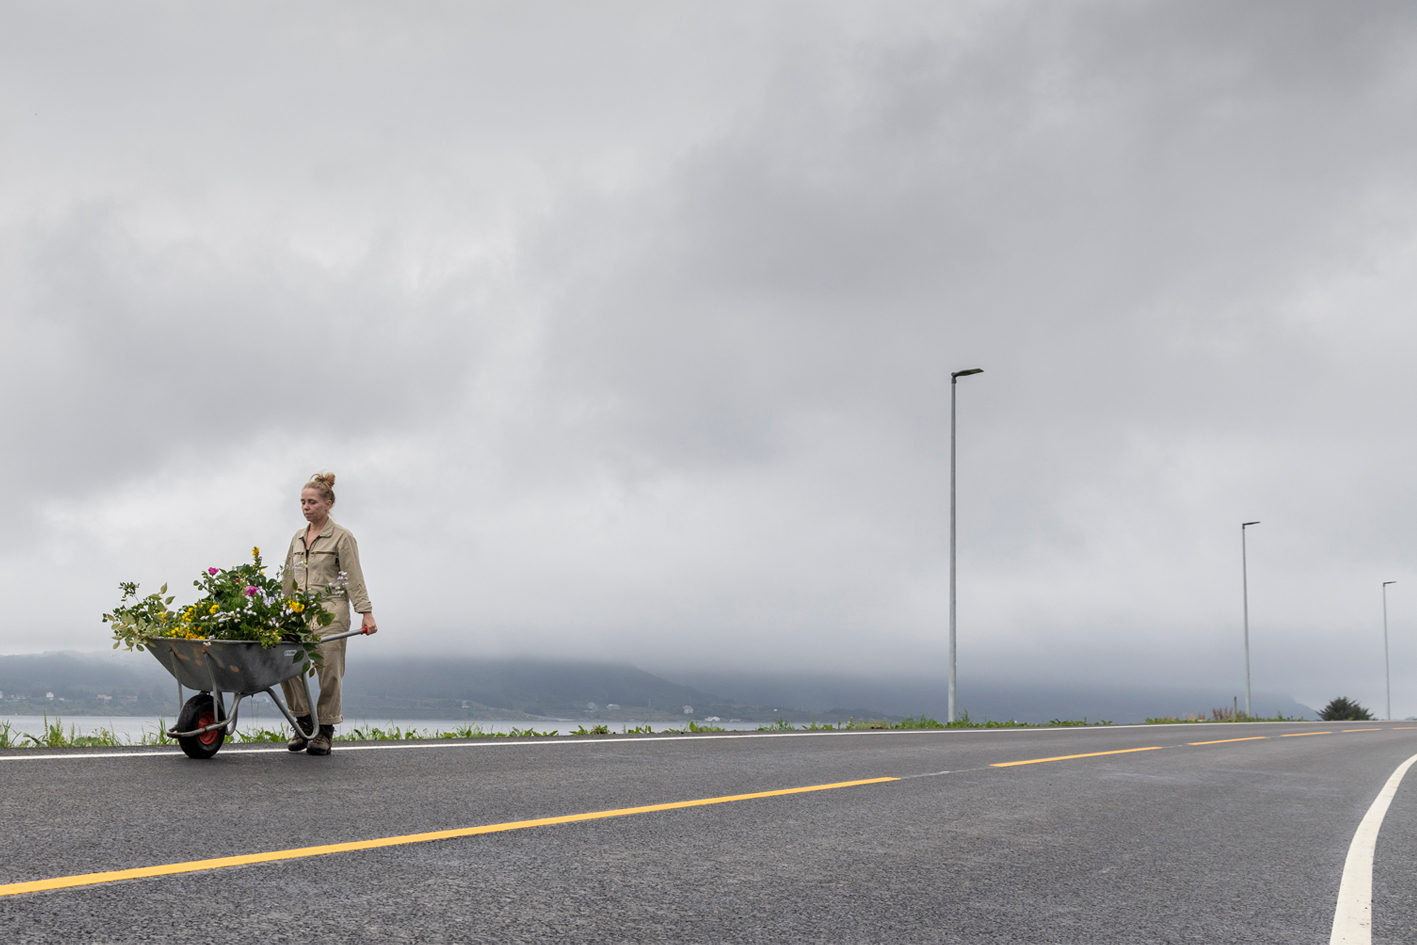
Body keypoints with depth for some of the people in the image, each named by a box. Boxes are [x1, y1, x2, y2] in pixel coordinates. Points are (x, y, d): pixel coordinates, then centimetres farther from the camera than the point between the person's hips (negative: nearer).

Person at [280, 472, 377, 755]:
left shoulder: (341, 537, -3)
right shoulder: (298, 538, 15)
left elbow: (354, 579, -8)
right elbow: (289, 579, 20)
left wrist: (366, 613, -14)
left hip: (330, 610, -5)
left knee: (329, 671, -3)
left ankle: (325, 731, 9)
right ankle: (303, 722, 11)